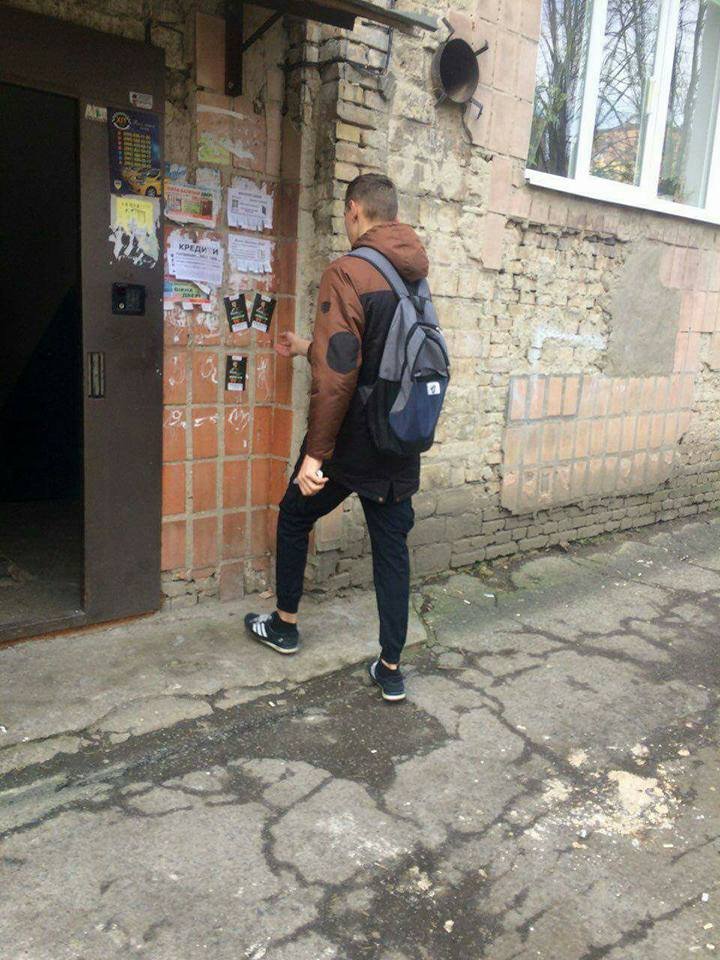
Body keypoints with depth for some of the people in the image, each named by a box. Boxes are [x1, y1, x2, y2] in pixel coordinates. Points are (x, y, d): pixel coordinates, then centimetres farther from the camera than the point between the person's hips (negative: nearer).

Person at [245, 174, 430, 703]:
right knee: (392, 545, 11)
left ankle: (284, 625, 34)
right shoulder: (415, 277, 9)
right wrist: (308, 348, 30)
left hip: (352, 438, -6)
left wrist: (315, 453, -19)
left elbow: (338, 372, -23)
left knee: (295, 517, 18)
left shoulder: (348, 272, -15)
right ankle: (391, 668, 19)